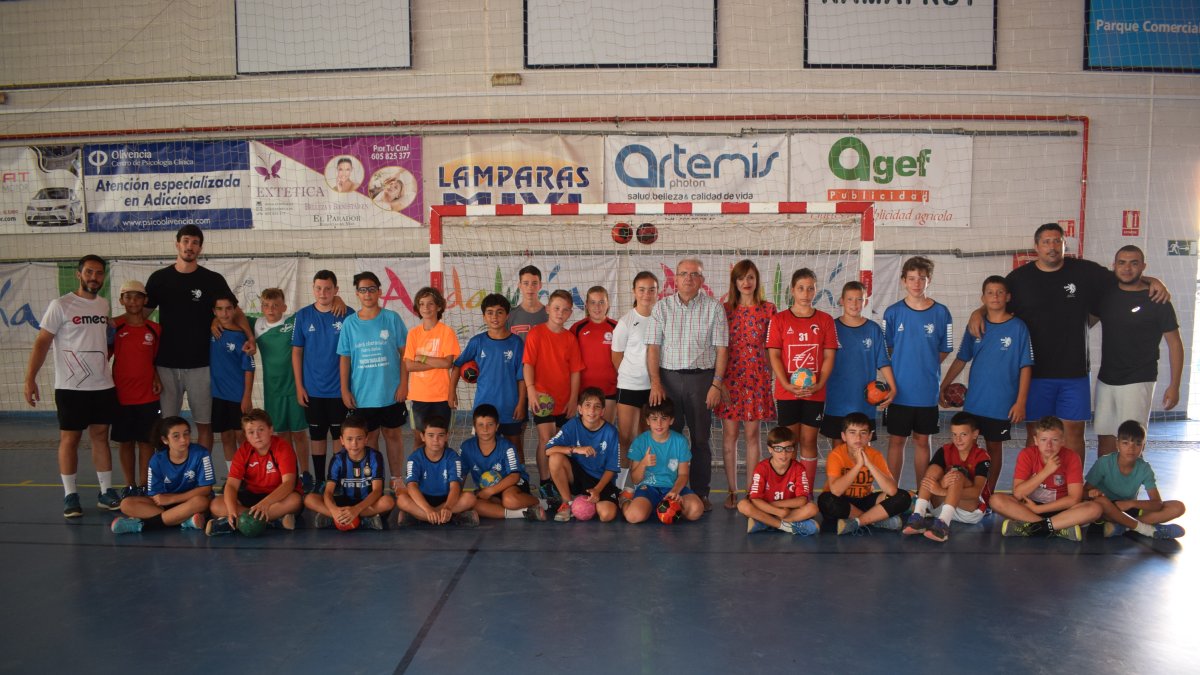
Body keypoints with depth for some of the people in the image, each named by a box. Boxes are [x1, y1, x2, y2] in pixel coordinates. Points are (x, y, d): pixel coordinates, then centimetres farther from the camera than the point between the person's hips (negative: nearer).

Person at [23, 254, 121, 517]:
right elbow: (42, 342, -8)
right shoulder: (60, 305, -7)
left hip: (103, 385, 5)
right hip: (70, 387, -4)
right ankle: (70, 495, 11)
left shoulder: (104, 305, 9)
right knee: (69, 438, 3)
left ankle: (106, 492, 15)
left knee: (101, 436, 9)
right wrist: (30, 378, -13)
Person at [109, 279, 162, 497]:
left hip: (147, 395, 0)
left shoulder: (154, 329, 1)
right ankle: (129, 486, 18)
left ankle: (143, 485, 13)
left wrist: (157, 378, -3)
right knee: (124, 441, 8)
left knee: (146, 441, 4)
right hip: (120, 395, 0)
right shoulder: (114, 327, -1)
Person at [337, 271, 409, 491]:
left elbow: (404, 353, -1)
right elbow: (345, 358, 5)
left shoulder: (392, 318, -2)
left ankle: (396, 477, 21)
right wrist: (345, 390, 1)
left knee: (393, 434, 8)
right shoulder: (349, 323, 3)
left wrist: (403, 384, -6)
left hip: (391, 392, -1)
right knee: (369, 436, 10)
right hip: (362, 394, 1)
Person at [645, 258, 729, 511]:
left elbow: (721, 349, 0)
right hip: (668, 377, 1)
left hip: (701, 378, -1)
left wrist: (717, 384, -7)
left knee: (701, 438, 4)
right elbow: (653, 347, 2)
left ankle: (701, 493, 14)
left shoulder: (714, 307, 2)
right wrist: (655, 382, -7)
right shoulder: (662, 307, 5)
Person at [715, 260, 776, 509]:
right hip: (730, 376, 1)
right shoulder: (725, 309, 6)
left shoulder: (768, 309, 4)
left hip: (757, 376, 0)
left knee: (752, 434, 4)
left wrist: (773, 376, 1)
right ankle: (732, 491, 12)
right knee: (729, 433, 3)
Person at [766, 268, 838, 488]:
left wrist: (819, 384, -11)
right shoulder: (779, 320, 1)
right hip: (786, 392, -1)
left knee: (809, 441, 6)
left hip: (815, 392, 1)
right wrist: (787, 385, -14)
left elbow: (829, 356, 2)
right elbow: (774, 355, -3)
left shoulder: (825, 320, 5)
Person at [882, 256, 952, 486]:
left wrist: (924, 365, 1)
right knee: (896, 441, 7)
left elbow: (944, 351, 7)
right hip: (899, 390, 0)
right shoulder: (892, 313, -1)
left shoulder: (941, 313, -1)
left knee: (922, 441, 10)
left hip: (927, 392, 0)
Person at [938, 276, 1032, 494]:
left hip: (1002, 404, -2)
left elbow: (1025, 367, -6)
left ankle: (988, 494, 23)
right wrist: (943, 386, 7)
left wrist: (1021, 402, -11)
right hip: (973, 402, 3)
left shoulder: (1018, 327, -6)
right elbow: (961, 360, 9)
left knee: (994, 447, 10)